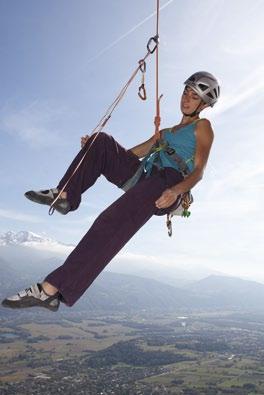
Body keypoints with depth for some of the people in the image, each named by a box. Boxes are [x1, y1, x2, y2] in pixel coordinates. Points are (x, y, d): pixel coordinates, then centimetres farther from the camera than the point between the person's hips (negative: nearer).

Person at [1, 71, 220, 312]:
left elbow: (198, 171, -3)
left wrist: (176, 190, -26)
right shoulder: (167, 132, 34)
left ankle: (51, 289, -37)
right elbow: (135, 152, 29)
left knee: (114, 221, -32)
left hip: (167, 187, -8)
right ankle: (65, 195, -17)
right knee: (102, 142, -2)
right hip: (145, 179, 8)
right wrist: (94, 147, 15)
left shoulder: (202, 126, 13)